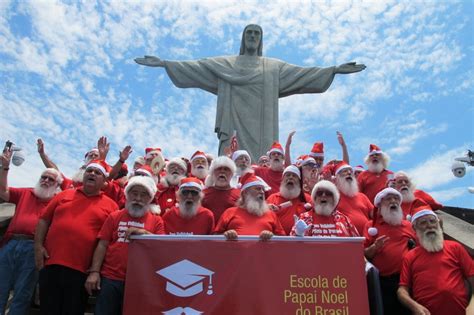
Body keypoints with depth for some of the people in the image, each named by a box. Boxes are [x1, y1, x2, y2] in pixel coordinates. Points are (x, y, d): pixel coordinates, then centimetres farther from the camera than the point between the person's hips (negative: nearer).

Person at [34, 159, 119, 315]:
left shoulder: (110, 205, 3)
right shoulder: (64, 195, 13)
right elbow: (44, 219, 13)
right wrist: (38, 246, 0)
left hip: (81, 269, -2)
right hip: (51, 264, 2)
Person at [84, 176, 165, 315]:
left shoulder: (156, 221, 6)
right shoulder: (114, 216, 9)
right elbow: (102, 245, 4)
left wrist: (144, 233, -16)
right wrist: (94, 271, -5)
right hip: (110, 278, 0)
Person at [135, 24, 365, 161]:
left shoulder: (274, 67, 19)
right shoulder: (225, 64, 16)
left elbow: (302, 73, 12)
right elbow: (194, 67, 11)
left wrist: (335, 70, 4)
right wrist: (164, 63, 3)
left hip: (260, 129, 1)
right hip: (234, 125, -1)